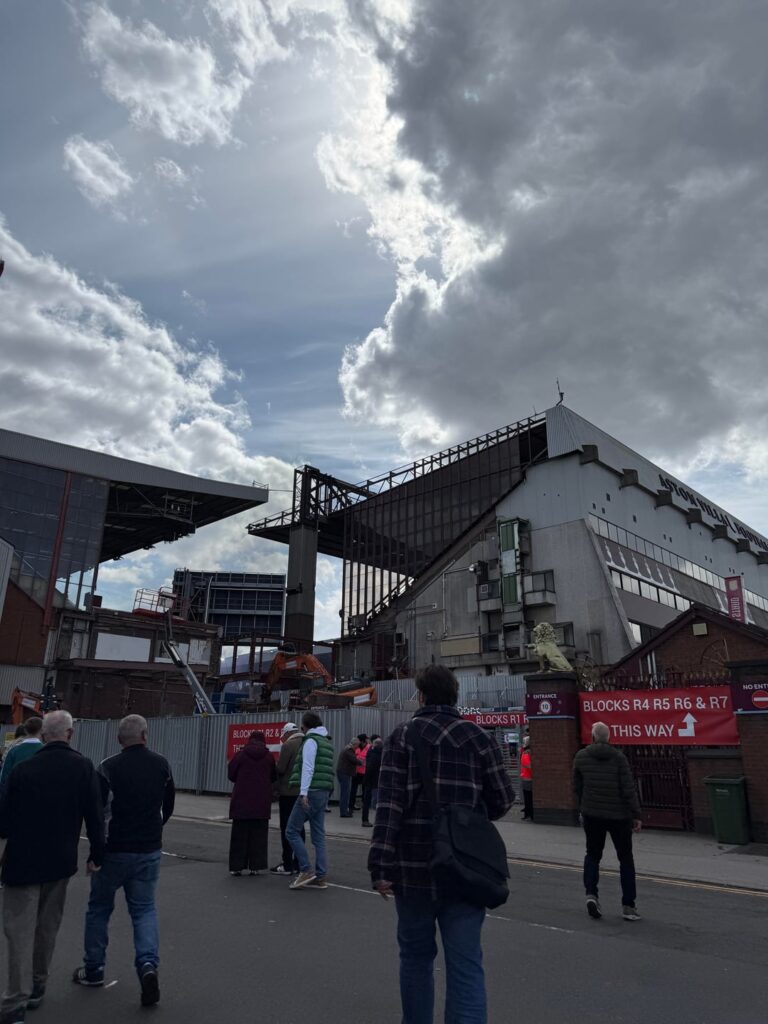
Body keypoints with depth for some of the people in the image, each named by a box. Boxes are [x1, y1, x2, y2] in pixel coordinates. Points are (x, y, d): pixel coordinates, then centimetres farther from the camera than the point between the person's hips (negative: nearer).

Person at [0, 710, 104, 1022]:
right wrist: (96, 854, 2)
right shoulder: (84, 767, -9)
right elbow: (95, 816, -8)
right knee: (47, 926, 19)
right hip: (61, 861, 3)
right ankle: (37, 986, 31)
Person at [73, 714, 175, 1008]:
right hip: (150, 851, 2)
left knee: (99, 908, 18)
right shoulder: (162, 765, -3)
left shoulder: (109, 767, -15)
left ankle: (93, 970, 29)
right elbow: (168, 807, 8)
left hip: (114, 850, -2)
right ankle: (148, 964, -6)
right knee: (144, 909, 13)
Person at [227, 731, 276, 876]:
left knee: (239, 834, 7)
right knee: (258, 835, 8)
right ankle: (255, 866, 9)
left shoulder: (240, 754, -4)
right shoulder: (269, 757, 0)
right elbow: (273, 778, 5)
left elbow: (231, 775, 1)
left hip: (242, 800, -1)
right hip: (262, 802, 1)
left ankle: (237, 866, 8)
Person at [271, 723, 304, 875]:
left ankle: (288, 865, 4)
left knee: (286, 828, 1)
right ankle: (298, 864, 18)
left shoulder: (288, 746, -13)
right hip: (302, 792, 7)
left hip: (288, 792, -7)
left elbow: (280, 769, -14)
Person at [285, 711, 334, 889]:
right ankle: (320, 877, 9)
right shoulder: (327, 742, 19)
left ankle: (306, 870, -3)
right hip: (324, 793, 9)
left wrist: (304, 792, -21)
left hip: (312, 792, -9)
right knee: (318, 835, 9)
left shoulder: (311, 741, -7)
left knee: (292, 830, -1)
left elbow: (308, 767, -16)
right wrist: (326, 796, 21)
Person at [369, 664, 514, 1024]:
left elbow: (390, 803, -11)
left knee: (416, 955, 18)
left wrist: (381, 865, -10)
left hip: (415, 865, 0)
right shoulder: (479, 737, 3)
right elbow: (502, 800, 3)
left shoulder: (403, 735, -3)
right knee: (465, 963, 5)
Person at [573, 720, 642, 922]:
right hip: (618, 815, -1)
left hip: (592, 815, 2)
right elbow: (629, 789, -12)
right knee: (625, 858, 12)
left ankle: (591, 894, -1)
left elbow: (577, 787, 7)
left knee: (592, 854, 16)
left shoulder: (581, 757, -1)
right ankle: (628, 906, 11)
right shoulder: (618, 757, -9)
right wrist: (636, 815, -6)